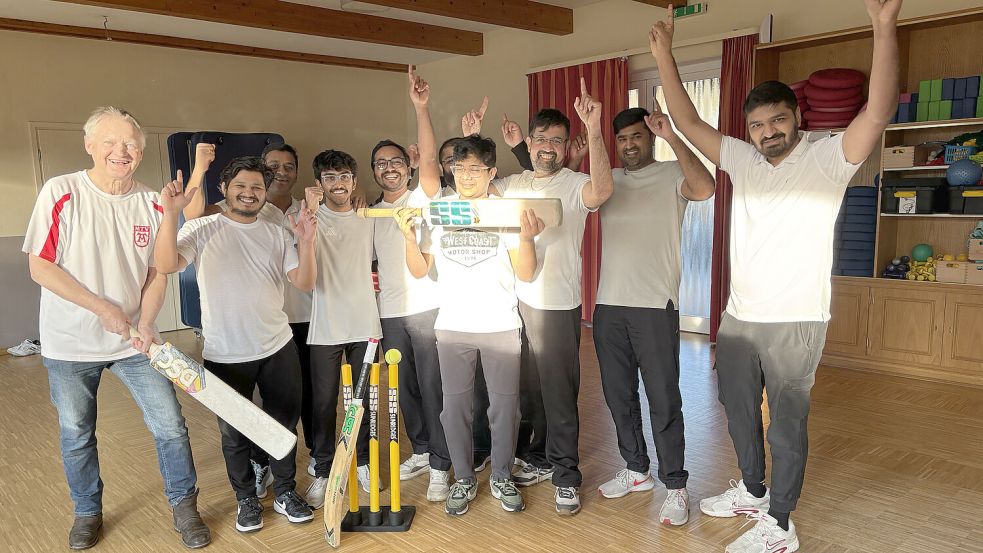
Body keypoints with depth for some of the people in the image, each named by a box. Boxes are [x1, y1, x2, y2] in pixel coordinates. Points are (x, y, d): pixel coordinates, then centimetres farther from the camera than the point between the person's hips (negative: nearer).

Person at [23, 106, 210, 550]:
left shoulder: (151, 203, -2)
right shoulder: (61, 193, -11)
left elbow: (157, 273, 2)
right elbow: (40, 267, -11)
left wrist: (145, 324, -12)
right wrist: (103, 308, -16)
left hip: (134, 340, 2)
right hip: (69, 344, -1)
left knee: (170, 427, 2)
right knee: (76, 435, 15)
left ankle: (184, 506, 23)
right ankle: (87, 513, 38)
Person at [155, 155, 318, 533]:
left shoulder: (277, 234, 4)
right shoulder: (202, 229, -5)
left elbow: (304, 283, -4)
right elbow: (166, 265, -22)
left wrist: (306, 241, -19)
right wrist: (170, 214, -32)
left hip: (278, 349, 3)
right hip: (225, 356, -3)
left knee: (284, 423, 14)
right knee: (235, 433, 13)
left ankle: (285, 492, 34)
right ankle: (246, 499, 33)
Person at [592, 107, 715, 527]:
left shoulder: (671, 175, -2)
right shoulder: (607, 180, 13)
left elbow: (705, 189, -22)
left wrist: (671, 136, -23)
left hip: (655, 306, -5)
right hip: (608, 305, 5)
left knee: (664, 401, 0)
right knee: (618, 395, 14)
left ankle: (675, 486, 15)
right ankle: (636, 469, 31)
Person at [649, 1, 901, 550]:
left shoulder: (827, 157, -8)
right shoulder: (742, 159, 6)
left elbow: (879, 113, -24)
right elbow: (689, 122, 7)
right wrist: (665, 56, 2)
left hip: (795, 322, -6)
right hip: (739, 318, 6)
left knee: (787, 423, 4)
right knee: (739, 411, 20)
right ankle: (753, 490, 41)